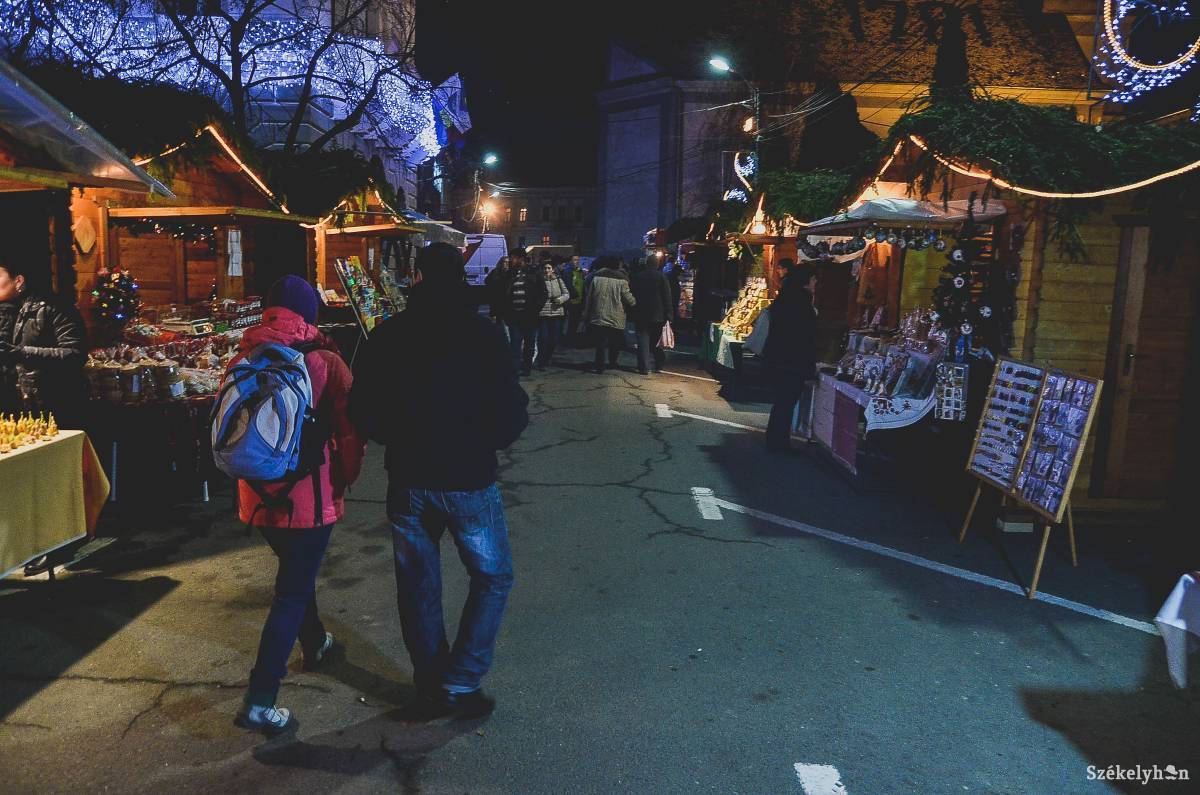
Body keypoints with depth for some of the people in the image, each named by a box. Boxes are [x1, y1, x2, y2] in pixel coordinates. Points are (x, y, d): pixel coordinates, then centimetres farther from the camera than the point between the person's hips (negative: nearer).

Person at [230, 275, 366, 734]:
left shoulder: (241, 363, 1)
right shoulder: (325, 362, -12)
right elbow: (350, 430, -10)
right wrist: (344, 481, 6)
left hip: (258, 496, 6)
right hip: (310, 496, -5)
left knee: (295, 573, 27)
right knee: (292, 593, 4)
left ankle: (314, 643, 47)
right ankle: (259, 700, 4)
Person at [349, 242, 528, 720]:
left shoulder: (387, 336, -2)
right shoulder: (481, 335, -12)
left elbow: (362, 411, 3)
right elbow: (513, 413, -12)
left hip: (407, 481, 4)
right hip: (469, 481, -3)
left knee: (418, 586, 17)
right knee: (492, 578, 15)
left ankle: (429, 689, 29)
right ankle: (460, 684, 12)